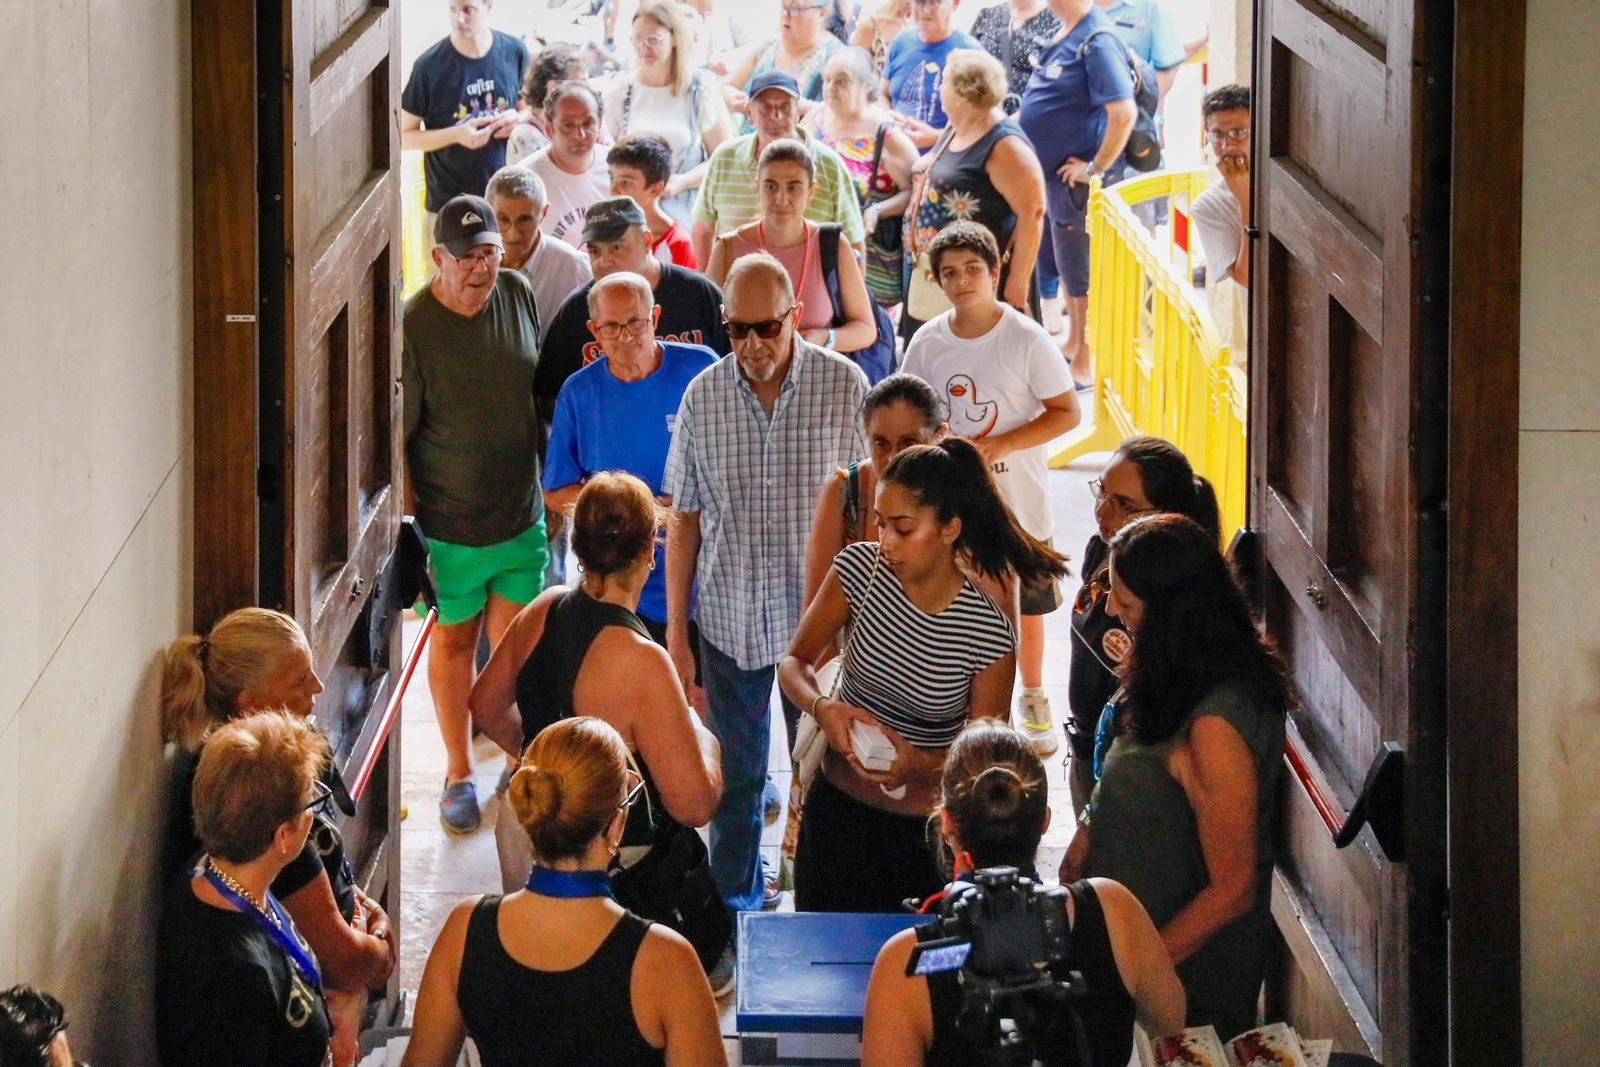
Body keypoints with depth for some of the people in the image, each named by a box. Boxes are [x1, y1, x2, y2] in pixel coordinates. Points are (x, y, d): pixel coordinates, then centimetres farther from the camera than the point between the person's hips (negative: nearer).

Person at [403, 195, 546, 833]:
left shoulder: (518, 295, -4)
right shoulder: (413, 327, -19)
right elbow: (394, 439, -15)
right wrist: (408, 527, -16)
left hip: (522, 513, 4)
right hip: (450, 523, -3)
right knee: (453, 640, 13)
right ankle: (458, 772, 29)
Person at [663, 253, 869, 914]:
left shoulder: (844, 386, -8)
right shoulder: (702, 397, -4)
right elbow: (684, 520, 2)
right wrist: (675, 633, 2)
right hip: (729, 617, 1)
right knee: (736, 770, 13)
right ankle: (736, 899, 30)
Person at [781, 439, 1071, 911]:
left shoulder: (988, 632, -18)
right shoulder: (859, 568, -10)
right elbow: (796, 662, 1)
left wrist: (919, 763, -30)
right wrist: (823, 707, -21)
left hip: (927, 833, -3)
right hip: (836, 810, 3)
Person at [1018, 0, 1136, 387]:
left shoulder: (1097, 42, -22)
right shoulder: (1062, 36, 7)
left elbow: (1124, 112, -29)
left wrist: (1094, 168, -22)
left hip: (1075, 180, -10)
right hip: (1050, 174, 10)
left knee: (1081, 274, 2)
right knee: (1064, 268, 22)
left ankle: (1084, 364, 11)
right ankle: (1072, 344, 37)